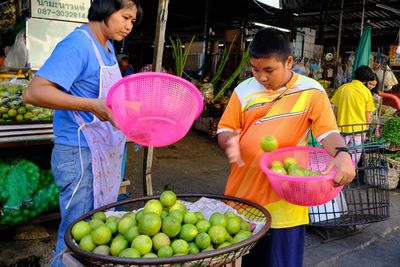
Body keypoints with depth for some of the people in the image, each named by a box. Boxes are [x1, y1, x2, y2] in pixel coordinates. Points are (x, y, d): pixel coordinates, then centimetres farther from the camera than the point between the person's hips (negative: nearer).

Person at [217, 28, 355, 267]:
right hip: (241, 195, 3)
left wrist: (341, 155, -32)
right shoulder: (244, 90, 2)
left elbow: (328, 131, -11)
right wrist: (229, 142, -18)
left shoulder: (311, 91, -5)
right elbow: (225, 130, 6)